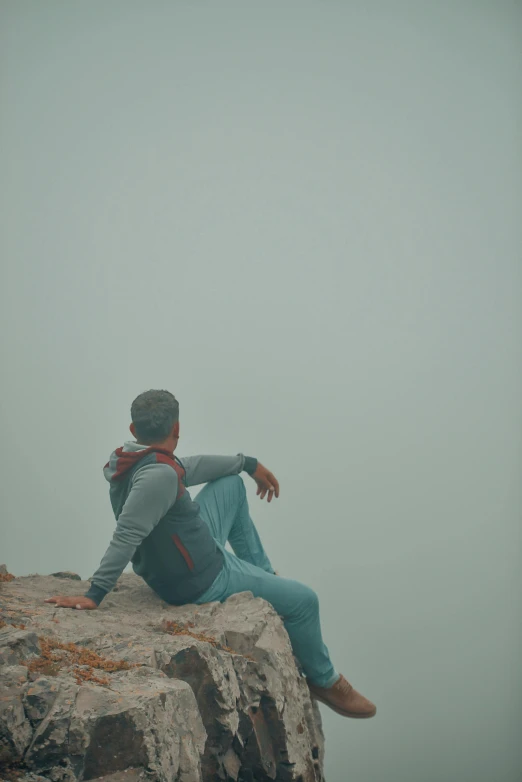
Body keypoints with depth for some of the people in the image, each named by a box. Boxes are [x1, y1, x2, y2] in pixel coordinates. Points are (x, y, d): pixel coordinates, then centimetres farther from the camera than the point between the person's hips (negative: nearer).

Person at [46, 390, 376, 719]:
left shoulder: (134, 460, -4)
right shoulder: (159, 475, -33)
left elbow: (189, 466, 10)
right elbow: (126, 537, -36)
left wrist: (247, 463, 18)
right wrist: (94, 595, -35)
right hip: (204, 583, -9)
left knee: (232, 483, 22)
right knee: (303, 599, 6)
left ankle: (262, 573, 31)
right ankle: (324, 681, 30)